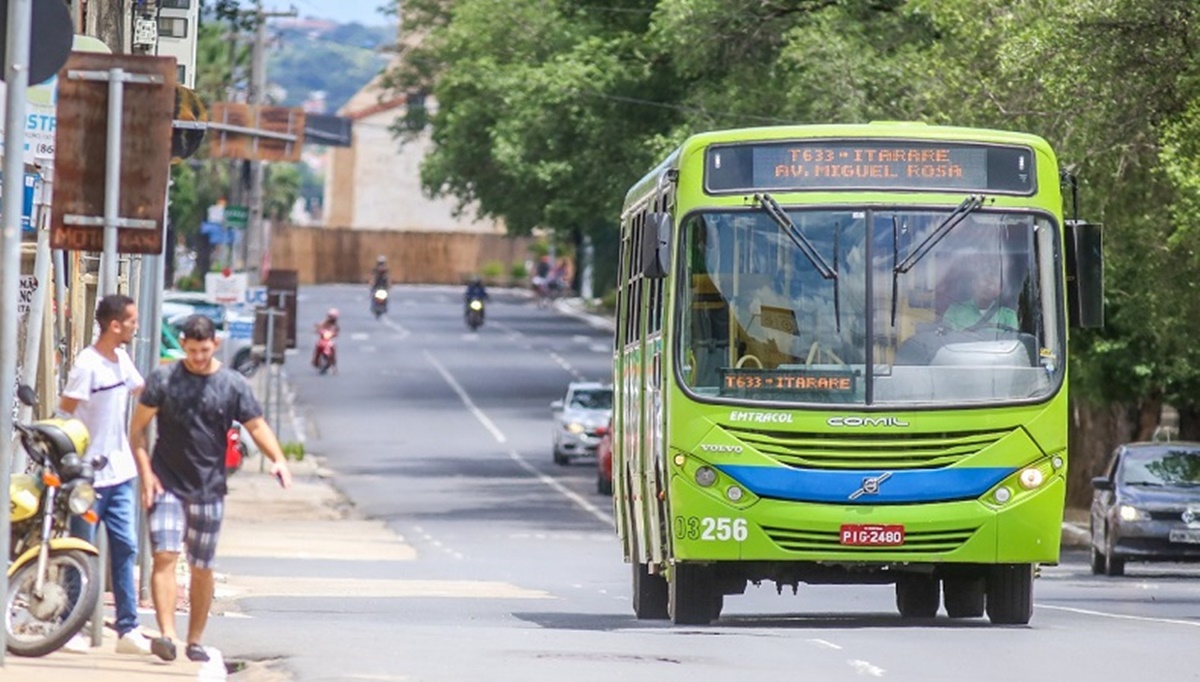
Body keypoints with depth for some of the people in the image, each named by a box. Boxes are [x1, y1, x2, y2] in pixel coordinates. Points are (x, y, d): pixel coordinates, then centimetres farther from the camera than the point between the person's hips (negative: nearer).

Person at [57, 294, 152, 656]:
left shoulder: (122, 360, 8)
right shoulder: (87, 364, -16)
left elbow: (143, 390, 26)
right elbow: (64, 414, -16)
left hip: (120, 472, 8)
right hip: (89, 475, -8)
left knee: (125, 550, 5)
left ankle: (128, 629, 8)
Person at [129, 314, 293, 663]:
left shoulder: (232, 385, 3)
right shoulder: (163, 379, -1)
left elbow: (256, 426, 3)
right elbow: (137, 428, 2)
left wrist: (278, 458, -15)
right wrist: (146, 473, -8)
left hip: (209, 489, 2)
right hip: (167, 485, -2)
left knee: (202, 568, 8)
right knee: (164, 556, -16)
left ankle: (196, 640, 19)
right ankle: (167, 634, -23)